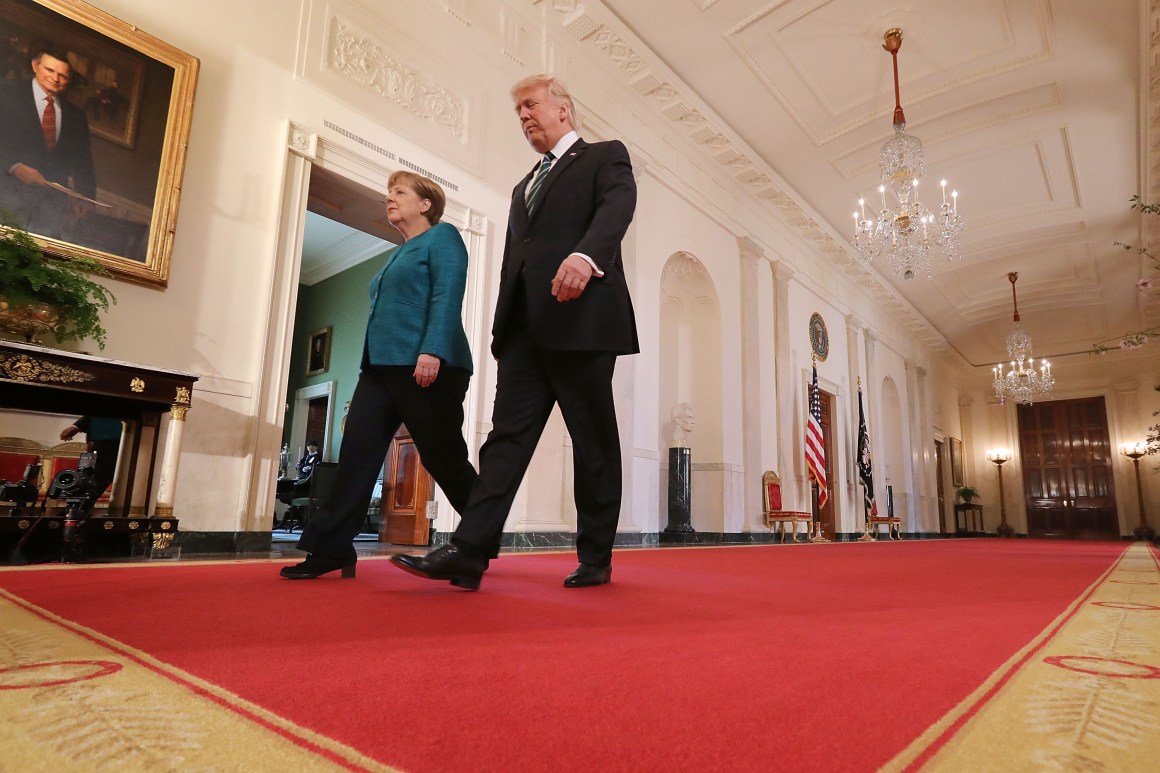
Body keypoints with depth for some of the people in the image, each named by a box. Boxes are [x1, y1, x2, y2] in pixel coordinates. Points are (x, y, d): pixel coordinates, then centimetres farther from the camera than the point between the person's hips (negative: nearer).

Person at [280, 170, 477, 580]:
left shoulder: (441, 237, 1)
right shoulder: (399, 254, 27)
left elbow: (447, 296, -14)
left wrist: (432, 351, -26)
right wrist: (373, 364, 22)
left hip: (427, 366, -9)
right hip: (381, 367, 9)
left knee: (443, 459, -2)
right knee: (356, 454, 0)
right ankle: (330, 548, 4)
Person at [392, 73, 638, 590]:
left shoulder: (605, 157, 10)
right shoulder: (524, 187, 29)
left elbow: (616, 208, -12)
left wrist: (585, 255, -33)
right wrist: (502, 328, 15)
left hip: (581, 320, -6)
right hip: (525, 329, 6)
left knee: (594, 442, 0)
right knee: (507, 436, -3)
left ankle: (595, 559, 10)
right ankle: (468, 554, -7)